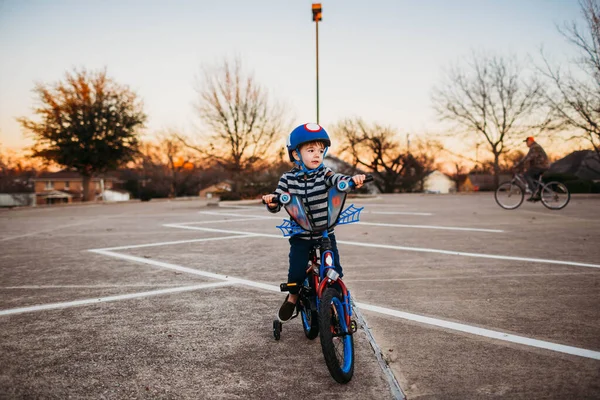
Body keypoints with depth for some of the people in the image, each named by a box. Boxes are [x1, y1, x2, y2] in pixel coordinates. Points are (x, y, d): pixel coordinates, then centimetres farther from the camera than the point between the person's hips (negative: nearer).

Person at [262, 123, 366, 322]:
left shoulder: (324, 174, -5)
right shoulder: (288, 178, -4)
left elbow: (337, 179, -25)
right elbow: (277, 203, -7)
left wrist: (352, 179, -47)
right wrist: (271, 201, -31)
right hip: (300, 236, 0)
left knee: (335, 272, -5)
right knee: (297, 272, -12)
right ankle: (293, 297, 20)